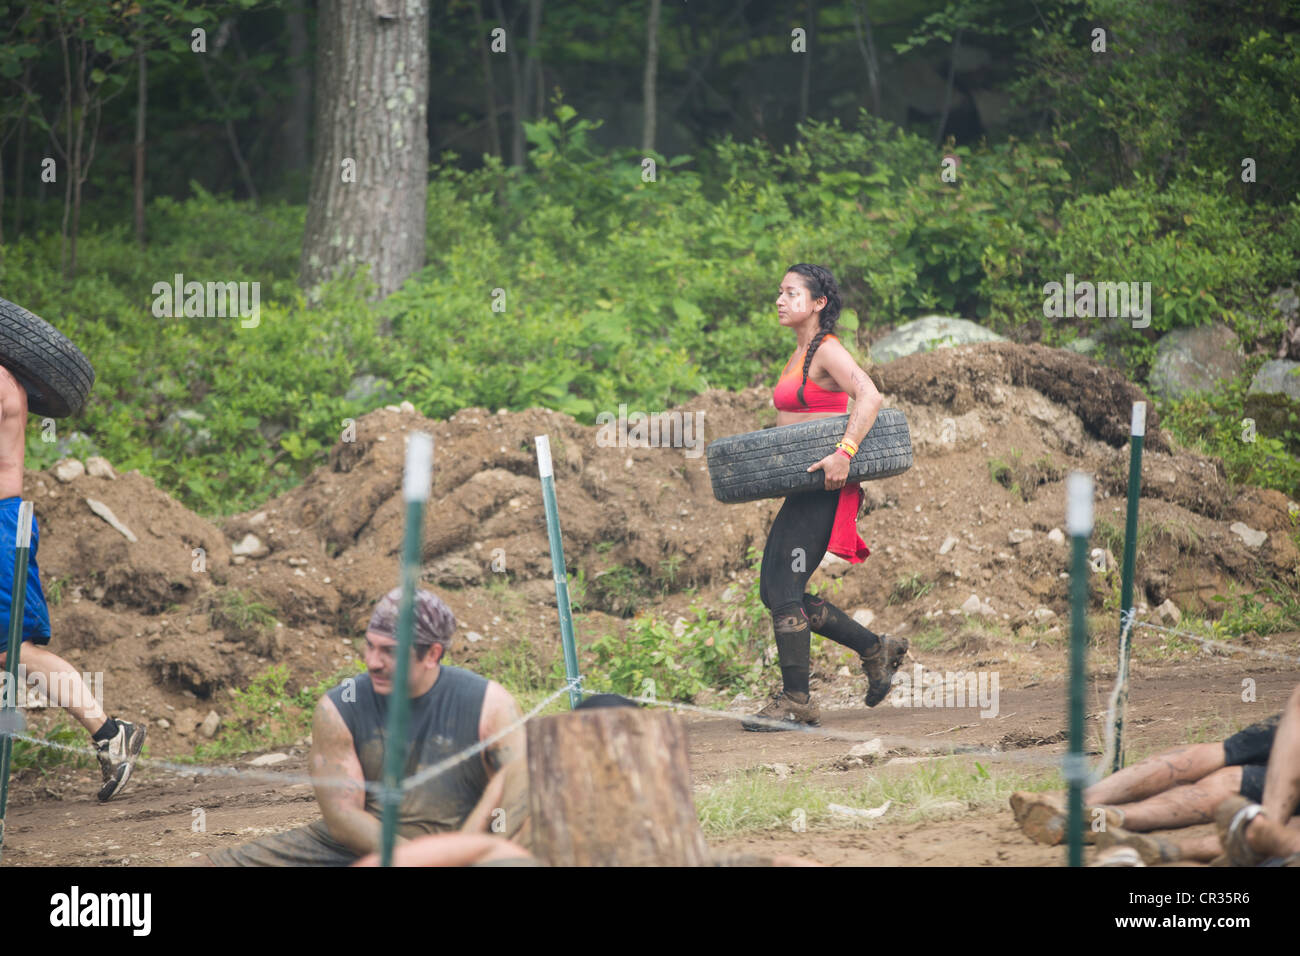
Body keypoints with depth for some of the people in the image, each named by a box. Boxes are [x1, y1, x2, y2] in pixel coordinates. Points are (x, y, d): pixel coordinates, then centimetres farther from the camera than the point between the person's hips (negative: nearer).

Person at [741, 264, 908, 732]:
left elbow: (869, 396, -26)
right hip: (802, 490, 10)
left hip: (823, 491, -10)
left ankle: (796, 702, -2)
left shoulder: (827, 351, -11)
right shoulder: (800, 355, 18)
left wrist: (844, 452, -34)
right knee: (774, 591, 9)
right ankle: (875, 649, 19)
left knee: (784, 592, -10)